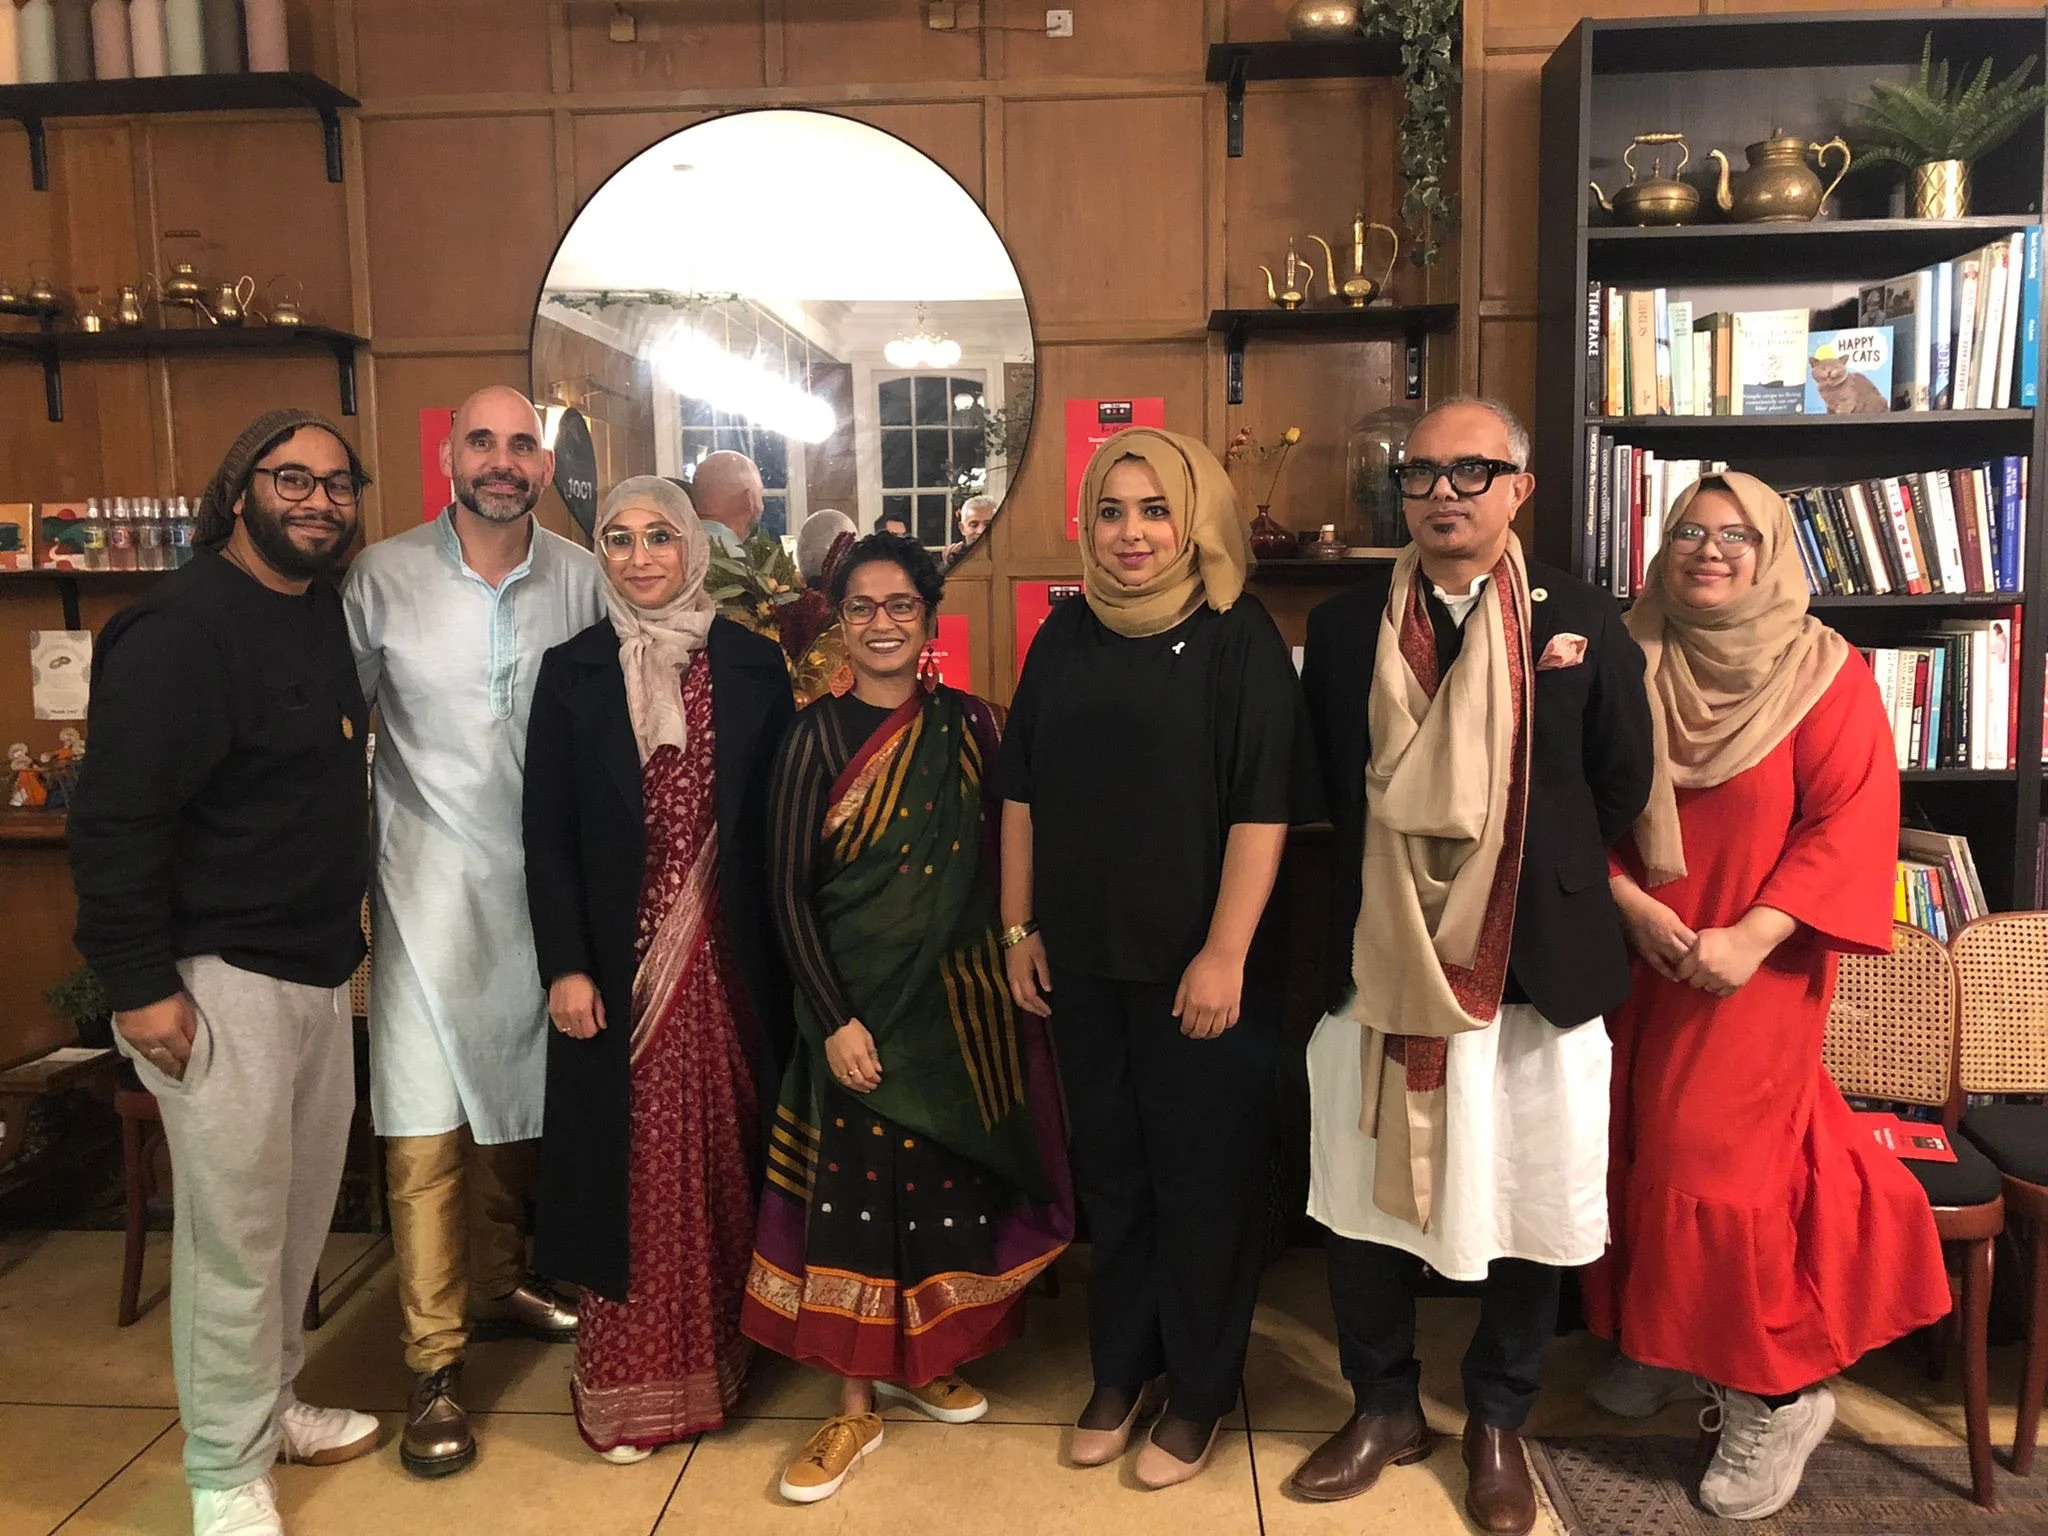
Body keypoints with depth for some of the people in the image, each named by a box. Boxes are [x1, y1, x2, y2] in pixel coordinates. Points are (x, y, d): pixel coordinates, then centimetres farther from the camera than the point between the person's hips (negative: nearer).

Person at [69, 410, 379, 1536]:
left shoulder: (328, 616, 11)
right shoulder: (180, 629, -15)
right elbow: (117, 817, -18)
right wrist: (138, 983, -19)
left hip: (321, 966, 8)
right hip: (220, 977, -8)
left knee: (303, 1207, 18)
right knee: (235, 1229, 0)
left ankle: (270, 1403, 37)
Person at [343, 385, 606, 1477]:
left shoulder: (581, 580, 2)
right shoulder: (384, 576, -3)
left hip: (546, 880, 3)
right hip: (430, 882, -2)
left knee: (519, 1095, 15)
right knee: (426, 1123, -2)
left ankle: (496, 1281, 36)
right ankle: (434, 1364, 10)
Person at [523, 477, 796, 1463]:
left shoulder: (753, 665, 4)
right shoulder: (572, 671, 3)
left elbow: (777, 820, 3)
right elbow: (547, 831, 0)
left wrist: (783, 953, -3)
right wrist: (565, 965, -8)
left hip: (732, 957, 1)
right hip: (618, 962, 0)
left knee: (725, 1158, 8)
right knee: (633, 1165, 5)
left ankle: (725, 1356, 25)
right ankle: (629, 1387, 17)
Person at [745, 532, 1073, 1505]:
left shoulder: (971, 726, 0)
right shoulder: (819, 735, -6)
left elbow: (1001, 864, 4)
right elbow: (789, 890, -7)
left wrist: (1005, 971, -4)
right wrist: (835, 1019, -12)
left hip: (959, 996, 3)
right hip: (858, 1003, -2)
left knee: (951, 1179, 11)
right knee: (856, 1186, 4)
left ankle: (924, 1362, 34)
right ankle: (856, 1405, 20)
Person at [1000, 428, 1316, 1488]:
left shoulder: (1238, 638, -9)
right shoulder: (1064, 637, 5)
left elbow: (1261, 809, -13)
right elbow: (1022, 793, 9)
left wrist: (1225, 953, -17)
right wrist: (1019, 930, 7)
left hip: (1197, 962, -4)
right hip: (1083, 956, 4)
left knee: (1202, 1176, 9)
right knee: (1110, 1167, 16)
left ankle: (1199, 1391, 28)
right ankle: (1118, 1371, 34)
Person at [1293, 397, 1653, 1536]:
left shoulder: (1584, 622, -2)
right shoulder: (1344, 626, 2)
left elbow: (1621, 786, 6)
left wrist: (1542, 875, 10)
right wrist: (1393, 872, 5)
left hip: (1536, 966, -1)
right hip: (1379, 961, 1)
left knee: (1528, 1214, 12)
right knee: (1363, 1205, 12)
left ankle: (1499, 1424, 35)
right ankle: (1385, 1409, 34)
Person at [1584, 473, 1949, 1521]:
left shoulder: (1827, 673, -4)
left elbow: (1851, 825, -10)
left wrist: (1750, 936, -18)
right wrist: (1632, 905, -11)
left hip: (1753, 973, -4)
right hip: (1634, 963, 4)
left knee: (1722, 1164, -5)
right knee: (1642, 1151, 11)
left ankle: (1775, 1394, 13)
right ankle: (1664, 1347, 31)